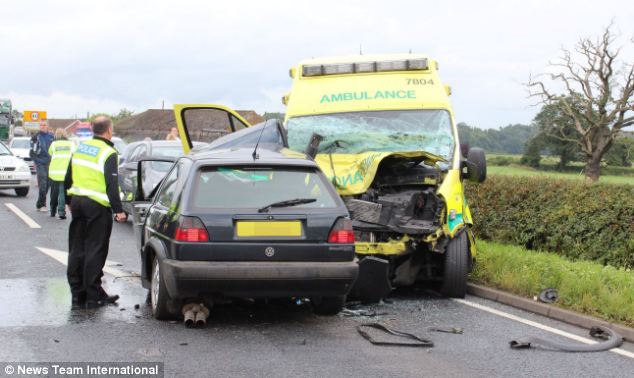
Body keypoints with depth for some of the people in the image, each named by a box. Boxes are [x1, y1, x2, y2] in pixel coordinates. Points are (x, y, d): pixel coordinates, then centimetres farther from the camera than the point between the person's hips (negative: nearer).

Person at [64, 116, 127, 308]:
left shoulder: (80, 148, 11)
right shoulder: (108, 153, -10)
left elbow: (68, 179, 17)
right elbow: (112, 185, -16)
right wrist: (118, 210, -14)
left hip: (77, 202, 7)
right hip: (98, 206, -7)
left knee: (76, 249, 11)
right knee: (95, 251, -2)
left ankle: (77, 293, 15)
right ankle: (93, 296, -1)